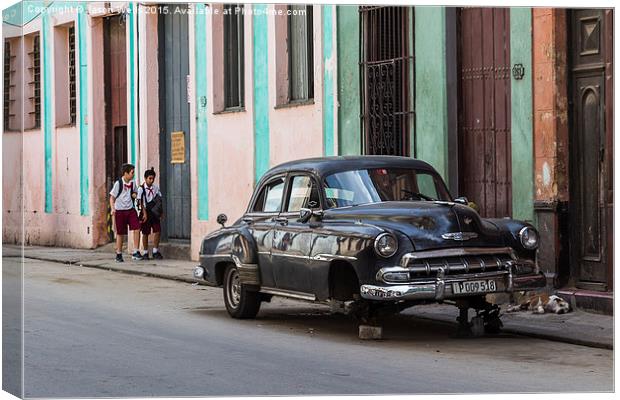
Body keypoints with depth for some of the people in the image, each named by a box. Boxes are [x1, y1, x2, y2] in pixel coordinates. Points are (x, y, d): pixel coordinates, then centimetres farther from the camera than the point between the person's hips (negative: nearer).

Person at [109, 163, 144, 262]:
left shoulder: (132, 183, 5)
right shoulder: (118, 183, -10)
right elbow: (112, 197, -5)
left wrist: (134, 194, 0)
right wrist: (113, 209, -19)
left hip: (130, 210, 4)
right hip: (120, 211, -4)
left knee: (136, 229, -11)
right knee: (120, 233, 3)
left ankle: (135, 252, -5)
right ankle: (119, 254, 16)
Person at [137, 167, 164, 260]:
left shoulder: (156, 188, 6)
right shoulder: (141, 188, -7)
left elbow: (159, 200, 12)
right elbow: (141, 202, -10)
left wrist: (161, 212, 7)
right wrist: (144, 213, -17)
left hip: (155, 213, 4)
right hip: (146, 212, -4)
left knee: (157, 231, -3)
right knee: (145, 233, 3)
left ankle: (155, 251, 7)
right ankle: (145, 253, 12)